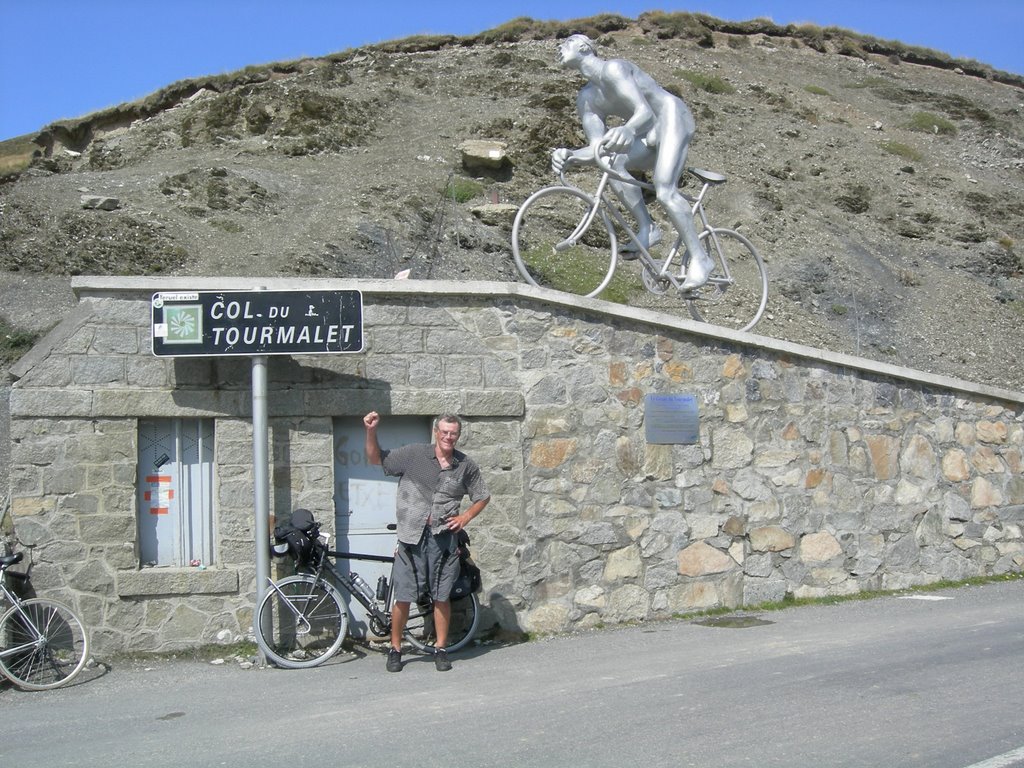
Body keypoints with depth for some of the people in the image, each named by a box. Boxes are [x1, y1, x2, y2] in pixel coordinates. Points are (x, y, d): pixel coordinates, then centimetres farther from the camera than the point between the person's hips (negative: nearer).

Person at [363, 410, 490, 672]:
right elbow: (376, 458, 4)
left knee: (441, 597, 7)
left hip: (443, 537, 1)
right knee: (403, 597, 1)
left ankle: (441, 650, 20)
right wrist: (371, 432, -11)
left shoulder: (466, 466, 5)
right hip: (412, 536, -1)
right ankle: (395, 649, 17)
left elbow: (482, 497, 18)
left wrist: (465, 517, 2)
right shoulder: (414, 454, -1)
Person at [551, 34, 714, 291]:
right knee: (611, 161, -20)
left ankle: (699, 258, -17)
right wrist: (569, 156, -26)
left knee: (664, 190, -26)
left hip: (673, 117, -7)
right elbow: (598, 149, -5)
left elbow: (645, 112, -30)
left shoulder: (612, 69, -17)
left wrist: (627, 130, -53)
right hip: (648, 135, 7)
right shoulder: (586, 99, 5)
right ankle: (647, 230, -12)